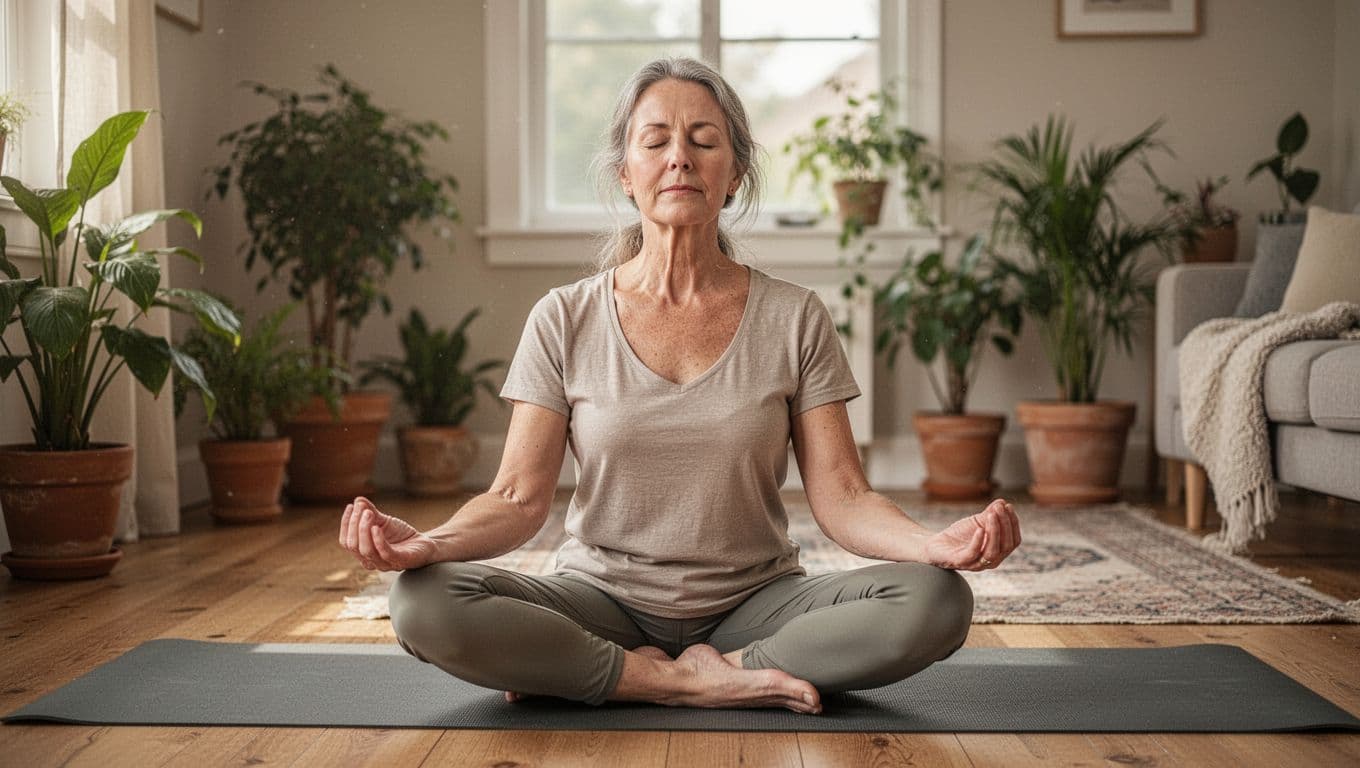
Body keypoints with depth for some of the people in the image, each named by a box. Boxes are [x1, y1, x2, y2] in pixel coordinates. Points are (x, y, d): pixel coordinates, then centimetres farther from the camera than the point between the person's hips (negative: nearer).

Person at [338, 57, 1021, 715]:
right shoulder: (565, 321, 0)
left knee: (935, 601, -27)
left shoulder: (794, 319, 0)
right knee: (421, 602, -28)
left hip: (753, 605, 1)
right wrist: (427, 543, -27)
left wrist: (937, 542, -26)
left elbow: (841, 497, -5)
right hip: (603, 602, -1)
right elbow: (519, 497, -5)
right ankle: (701, 682, -17)